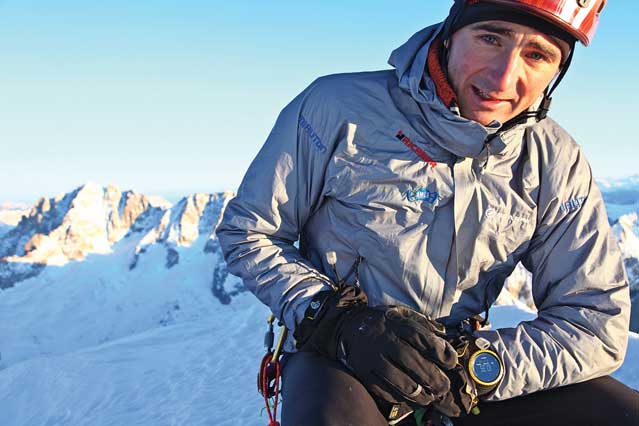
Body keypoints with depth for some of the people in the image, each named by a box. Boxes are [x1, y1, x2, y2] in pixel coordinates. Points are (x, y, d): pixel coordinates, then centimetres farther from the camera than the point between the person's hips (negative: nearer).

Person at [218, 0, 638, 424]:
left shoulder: (557, 163, -4)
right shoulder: (337, 107, -11)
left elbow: (598, 319, -6)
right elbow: (248, 232, -4)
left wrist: (471, 366, -22)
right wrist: (340, 319, -21)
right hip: (336, 358, -3)